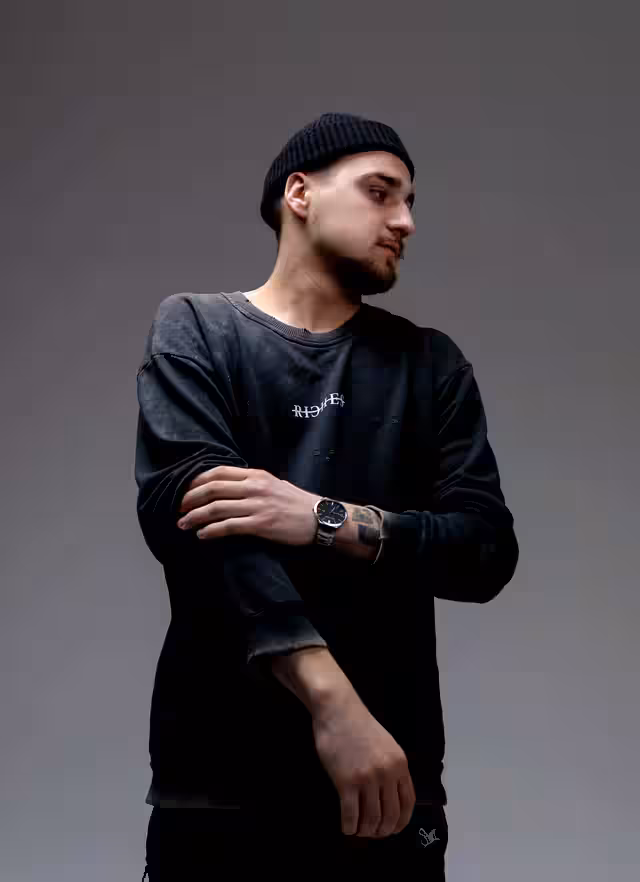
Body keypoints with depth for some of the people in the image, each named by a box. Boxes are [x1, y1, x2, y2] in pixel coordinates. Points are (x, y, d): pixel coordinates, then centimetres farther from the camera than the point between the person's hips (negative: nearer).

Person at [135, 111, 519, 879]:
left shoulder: (431, 364, 9)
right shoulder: (195, 329, 2)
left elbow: (487, 549, -1)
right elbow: (189, 504, -15)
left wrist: (324, 519, -19)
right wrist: (332, 698, -27)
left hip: (390, 770, 2)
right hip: (221, 769, -2)